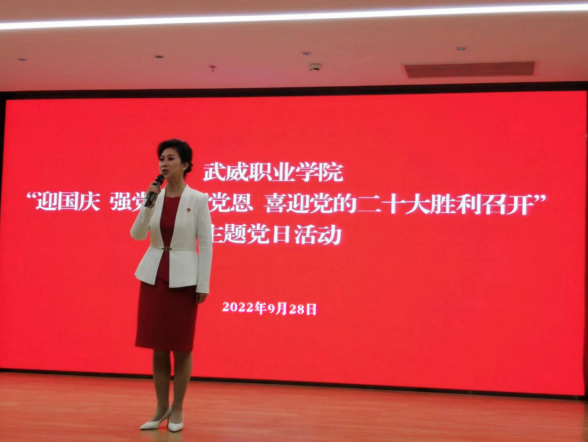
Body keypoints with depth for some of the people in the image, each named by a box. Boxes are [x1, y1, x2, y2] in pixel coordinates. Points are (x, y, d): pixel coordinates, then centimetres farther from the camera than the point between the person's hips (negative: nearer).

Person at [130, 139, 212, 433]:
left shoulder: (198, 199, -6)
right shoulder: (154, 196, 5)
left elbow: (206, 244, -6)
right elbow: (137, 235, -1)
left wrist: (203, 285, -9)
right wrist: (149, 202, -12)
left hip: (183, 278, -4)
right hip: (154, 275, 4)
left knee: (181, 346, 3)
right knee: (158, 345, 7)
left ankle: (177, 409, 17)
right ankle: (161, 408, 19)